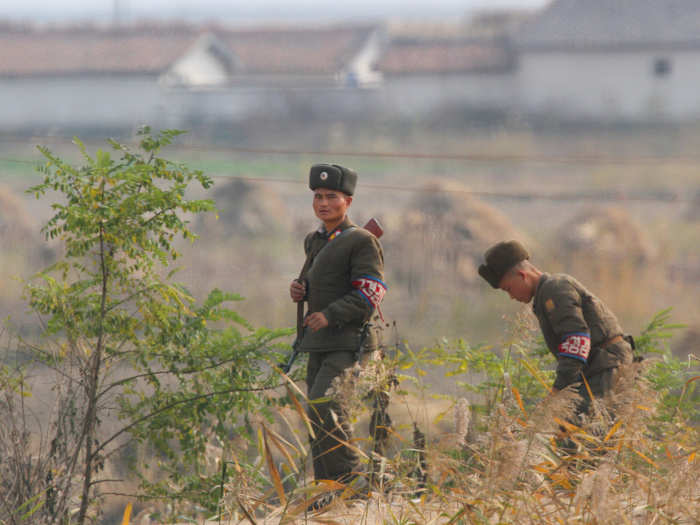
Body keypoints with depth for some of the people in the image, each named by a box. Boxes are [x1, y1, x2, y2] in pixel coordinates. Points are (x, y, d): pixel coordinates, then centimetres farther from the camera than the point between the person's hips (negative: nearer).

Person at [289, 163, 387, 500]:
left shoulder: (361, 242, -7)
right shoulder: (314, 241, 18)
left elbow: (370, 294, -14)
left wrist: (330, 315, -22)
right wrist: (300, 290, 8)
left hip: (349, 342, -8)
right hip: (320, 345, 8)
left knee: (322, 406, -22)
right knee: (318, 421, 7)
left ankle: (352, 482, -15)